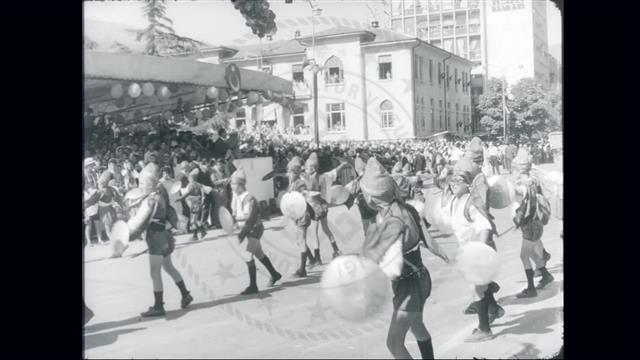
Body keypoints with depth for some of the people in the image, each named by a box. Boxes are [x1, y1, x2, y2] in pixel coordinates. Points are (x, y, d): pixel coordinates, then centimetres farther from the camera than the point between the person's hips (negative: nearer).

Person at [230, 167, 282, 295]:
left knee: (248, 255, -13)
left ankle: (253, 286, -6)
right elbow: (235, 214, 12)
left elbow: (250, 218, -28)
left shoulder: (249, 199, -24)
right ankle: (274, 274, 38)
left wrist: (242, 234, -32)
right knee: (259, 254, 19)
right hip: (247, 229, 9)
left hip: (254, 228, -9)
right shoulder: (236, 197, 1)